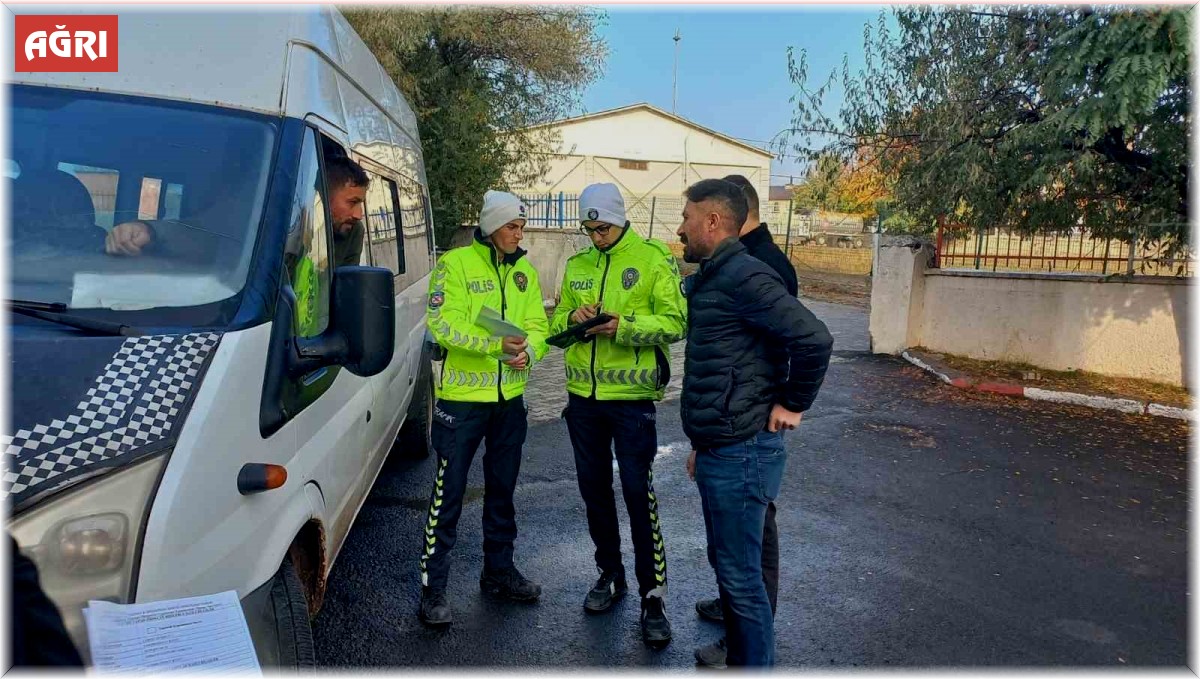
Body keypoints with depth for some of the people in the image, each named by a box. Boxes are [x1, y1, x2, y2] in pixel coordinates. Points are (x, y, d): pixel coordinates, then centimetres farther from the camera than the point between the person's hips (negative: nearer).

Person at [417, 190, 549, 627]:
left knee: (502, 490, 18)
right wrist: (495, 343, -26)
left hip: (510, 396, 6)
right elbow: (443, 325, -17)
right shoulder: (455, 263, -8)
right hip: (462, 396, -6)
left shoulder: (523, 270, 9)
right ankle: (432, 588, 11)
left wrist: (528, 350, -16)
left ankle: (499, 571, 34)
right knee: (448, 495, -1)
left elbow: (537, 323, 6)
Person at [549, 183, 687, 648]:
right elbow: (556, 322, 15)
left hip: (631, 397, -5)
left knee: (638, 495, -3)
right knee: (594, 489, 14)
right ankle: (610, 575, 33)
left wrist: (623, 327, -23)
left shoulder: (653, 258, -5)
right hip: (583, 397, 6)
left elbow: (675, 322, -11)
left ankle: (653, 596, 11)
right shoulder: (577, 265, 11)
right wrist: (572, 317, -8)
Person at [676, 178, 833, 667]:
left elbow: (813, 338, -27)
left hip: (741, 455, -10)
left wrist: (792, 405, -15)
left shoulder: (742, 276, -18)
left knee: (741, 575, 2)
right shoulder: (709, 279, 14)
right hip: (718, 451, 10)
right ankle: (736, 655, 37)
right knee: (726, 563, 21)